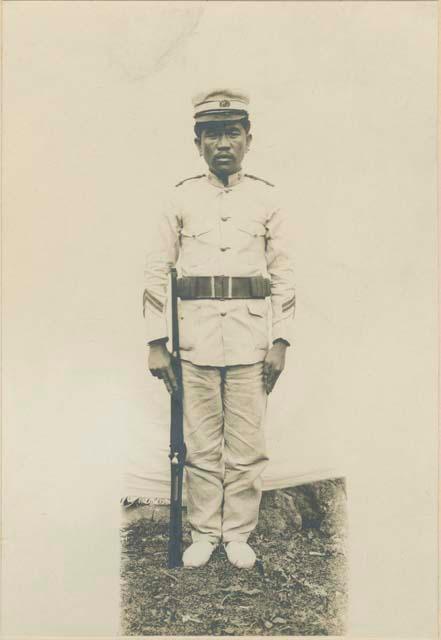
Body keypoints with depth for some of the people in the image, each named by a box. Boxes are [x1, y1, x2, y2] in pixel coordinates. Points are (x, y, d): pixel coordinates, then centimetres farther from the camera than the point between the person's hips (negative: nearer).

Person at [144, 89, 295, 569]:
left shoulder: (266, 199, 7)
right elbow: (157, 273, 5)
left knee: (247, 444, 5)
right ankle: (203, 533, 23)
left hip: (250, 335, 0)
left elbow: (283, 276, 6)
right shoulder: (182, 198, 6)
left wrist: (280, 342, -1)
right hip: (196, 335, 0)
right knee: (200, 445, 7)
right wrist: (156, 344, -1)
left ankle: (238, 534, 22)